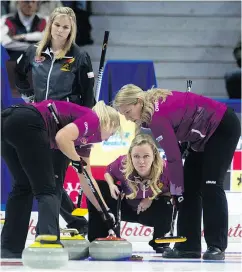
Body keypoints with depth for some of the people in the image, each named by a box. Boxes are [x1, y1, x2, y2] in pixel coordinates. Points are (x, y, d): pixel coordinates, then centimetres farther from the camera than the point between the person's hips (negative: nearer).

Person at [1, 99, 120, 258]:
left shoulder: (84, 138, 33)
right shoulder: (93, 119, 8)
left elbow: (86, 180, 38)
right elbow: (62, 137, -11)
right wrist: (78, 161, 5)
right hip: (26, 124, -9)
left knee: (23, 187, 21)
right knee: (47, 190, 0)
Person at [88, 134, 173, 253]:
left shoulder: (165, 170, -35)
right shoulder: (122, 164, -29)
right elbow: (108, 172, -3)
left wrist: (153, 198, -27)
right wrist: (111, 185, -23)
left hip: (152, 210, -2)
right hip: (128, 208, 2)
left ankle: (159, 242, -1)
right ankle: (97, 238, -3)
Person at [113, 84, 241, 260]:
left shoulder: (158, 115, -29)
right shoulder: (151, 110, -2)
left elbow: (173, 157, -27)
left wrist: (176, 191, -21)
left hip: (224, 128, -10)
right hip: (204, 134, 10)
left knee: (210, 185, -16)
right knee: (190, 186, 4)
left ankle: (217, 246, -14)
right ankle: (189, 246, 5)